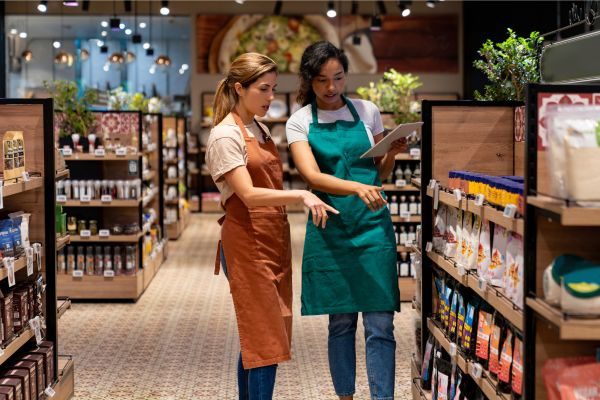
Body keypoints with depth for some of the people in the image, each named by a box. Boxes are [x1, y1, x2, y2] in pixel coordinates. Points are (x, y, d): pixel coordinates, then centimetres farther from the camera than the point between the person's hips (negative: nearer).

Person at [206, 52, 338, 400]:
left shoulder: (260, 130, 15)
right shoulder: (225, 136, -11)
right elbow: (248, 195, -21)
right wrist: (301, 195, -31)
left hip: (273, 239, 8)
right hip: (248, 244, -8)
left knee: (255, 338, 12)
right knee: (266, 339, -9)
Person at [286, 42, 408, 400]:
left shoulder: (368, 111, 6)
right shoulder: (300, 122, 1)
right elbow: (312, 176, -15)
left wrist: (392, 153, -7)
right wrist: (357, 188, -31)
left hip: (373, 225, 1)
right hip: (331, 229, 0)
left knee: (380, 324, -4)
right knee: (341, 323, 8)